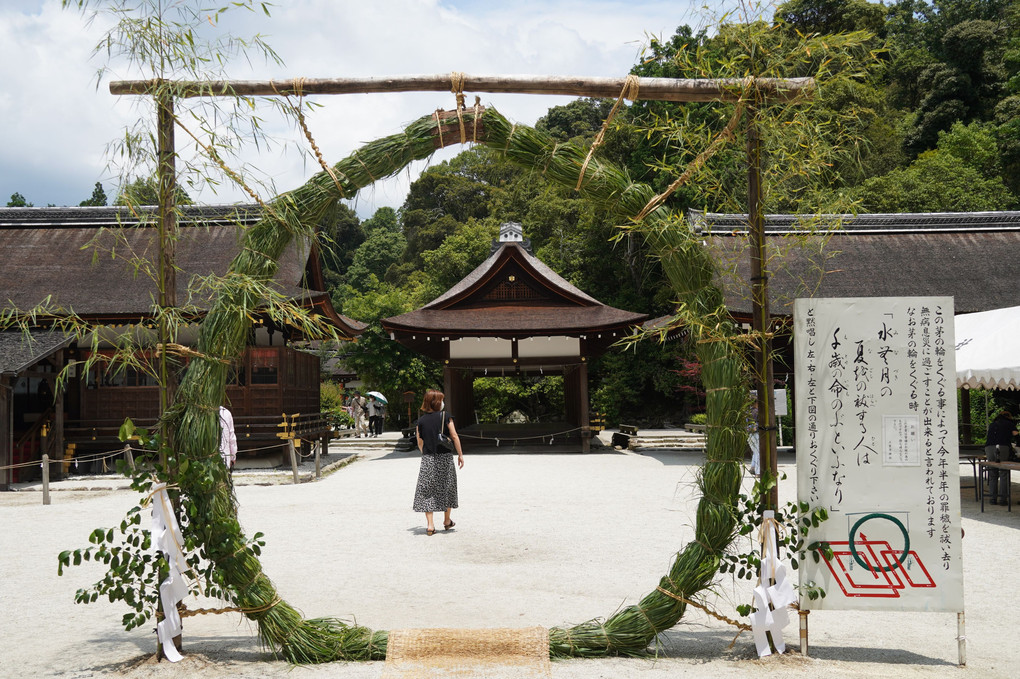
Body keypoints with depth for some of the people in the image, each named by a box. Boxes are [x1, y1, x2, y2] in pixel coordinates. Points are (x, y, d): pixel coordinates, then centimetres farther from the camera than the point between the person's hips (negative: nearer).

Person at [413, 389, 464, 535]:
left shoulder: (421, 421, 1)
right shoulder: (445, 416, -4)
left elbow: (420, 443, 4)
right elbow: (454, 436, -5)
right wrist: (460, 455, 3)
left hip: (428, 459, 1)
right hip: (445, 457, -1)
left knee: (427, 490, 3)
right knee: (447, 488, 15)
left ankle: (430, 525, -4)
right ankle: (447, 521, 27)